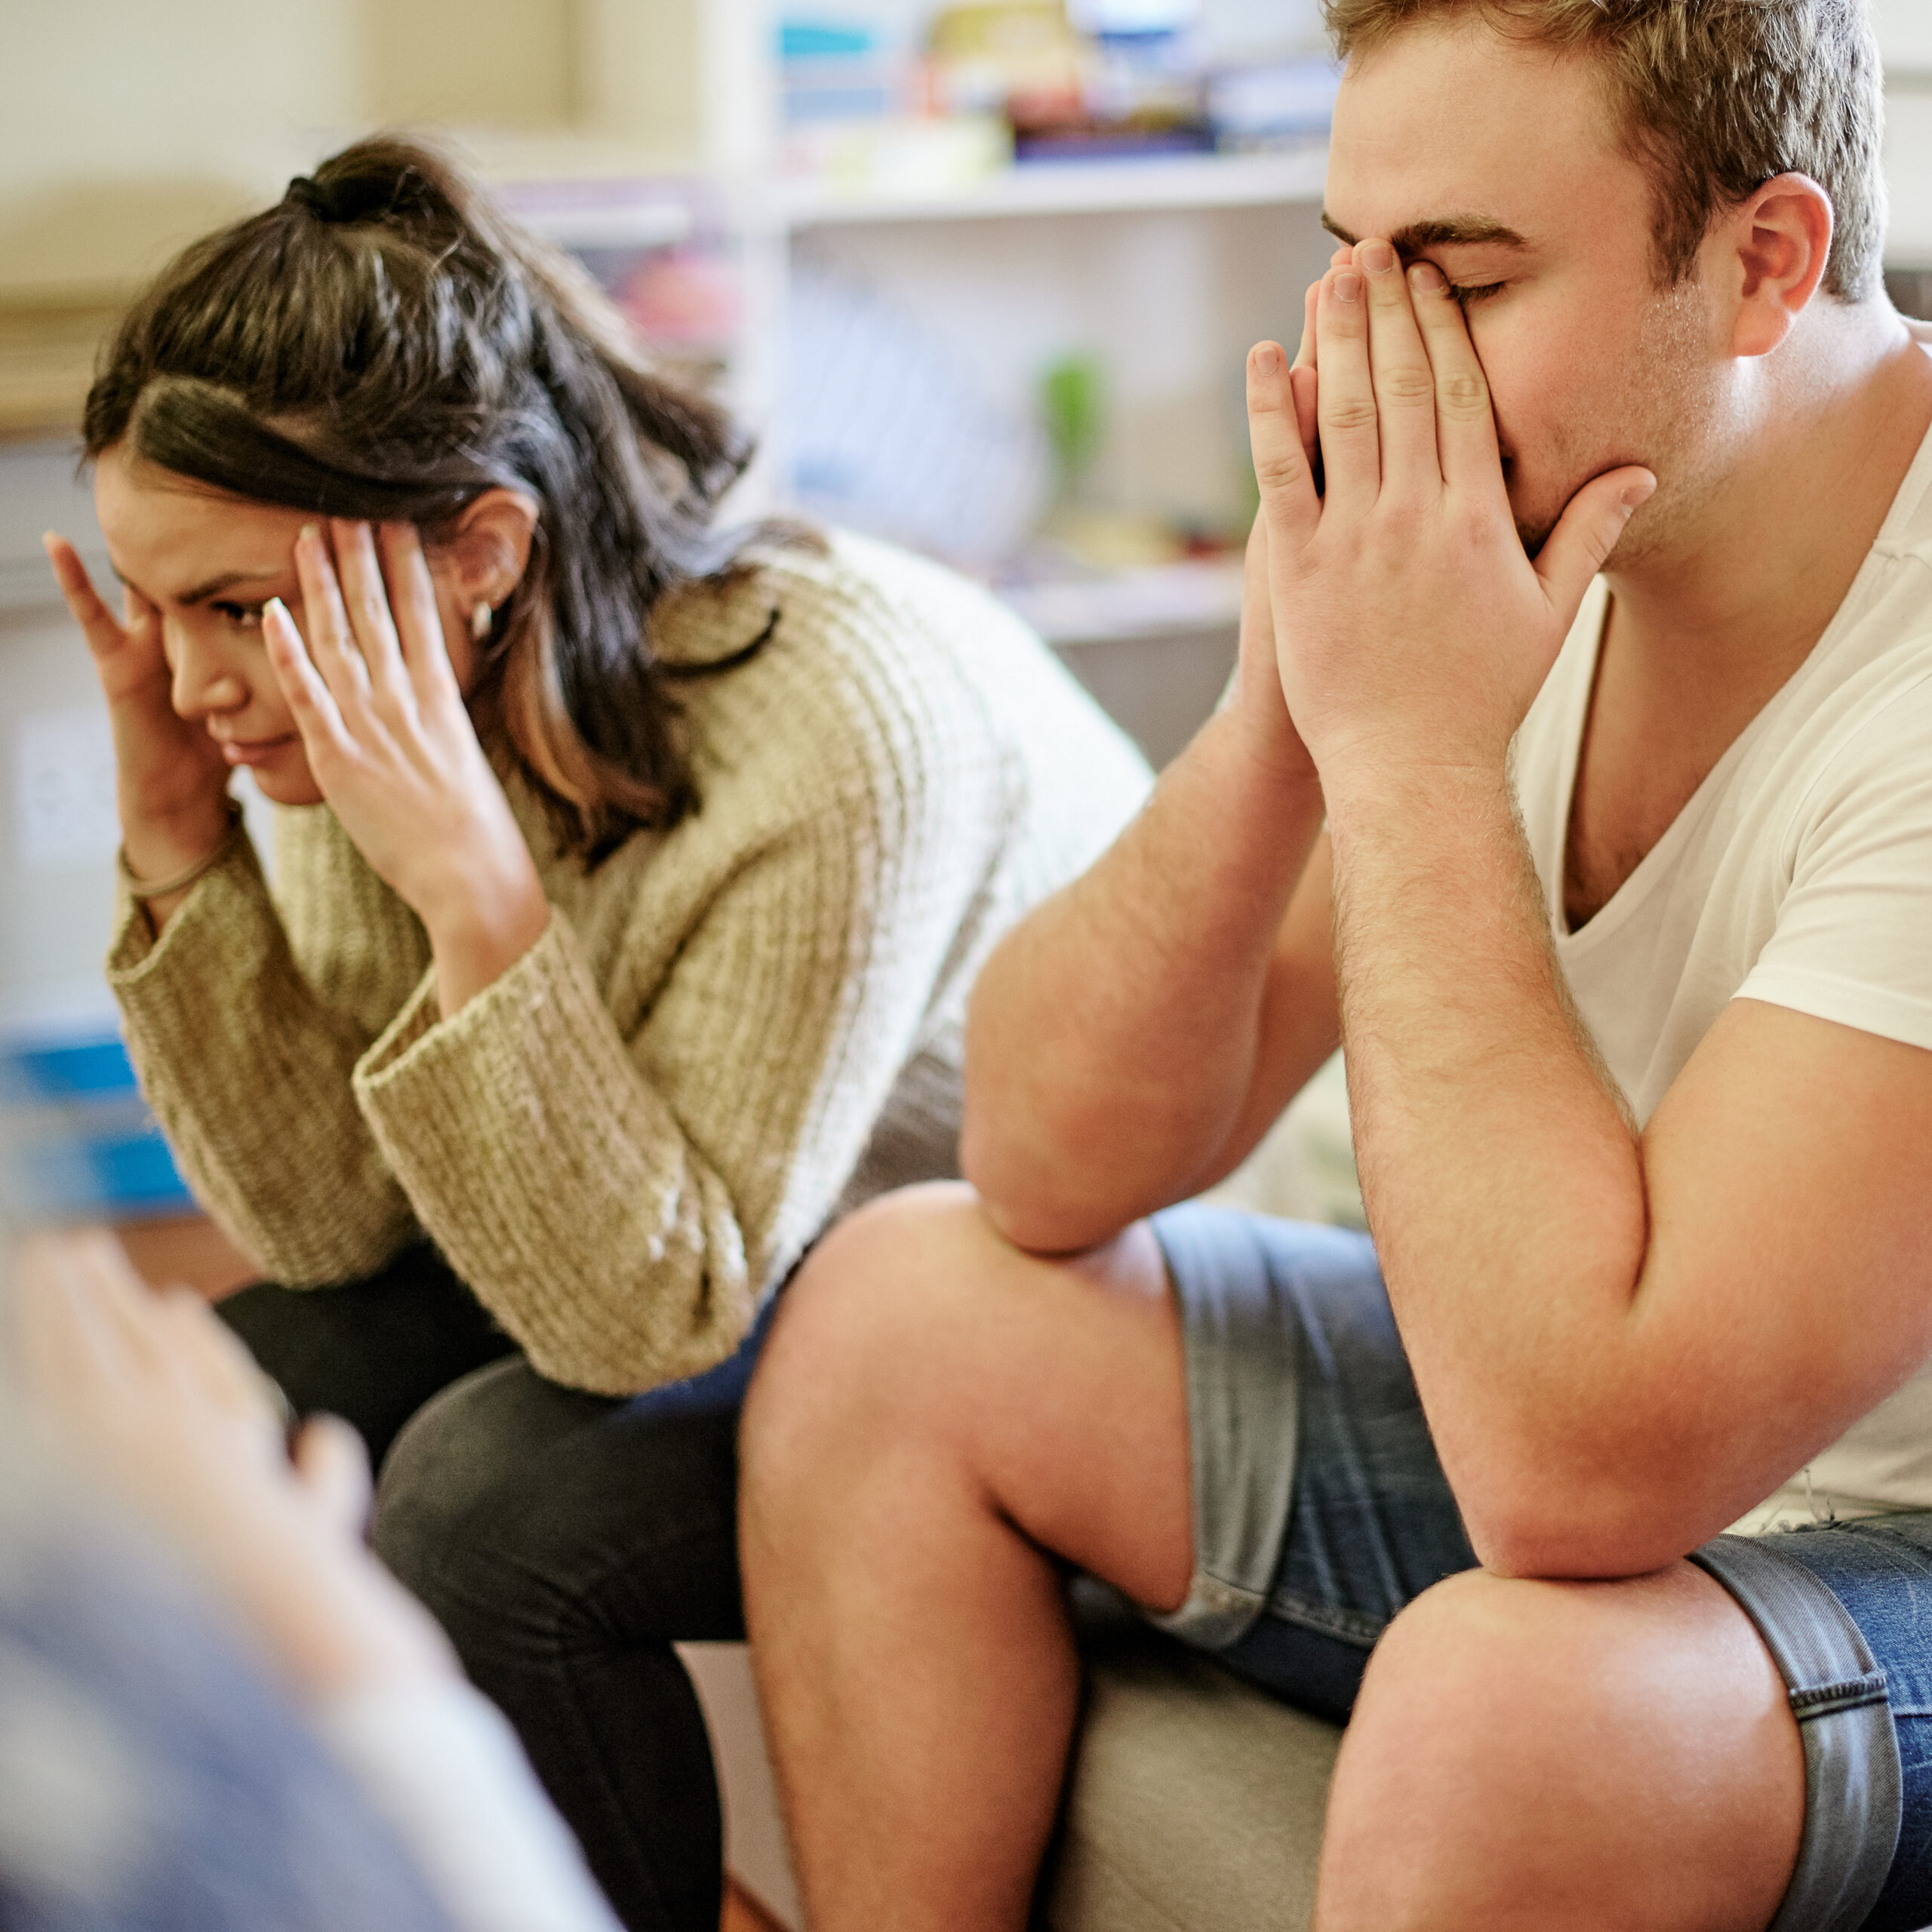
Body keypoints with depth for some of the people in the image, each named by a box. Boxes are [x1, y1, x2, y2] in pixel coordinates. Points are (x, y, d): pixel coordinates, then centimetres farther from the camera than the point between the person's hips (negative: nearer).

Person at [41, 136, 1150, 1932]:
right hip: (667, 1250, 7)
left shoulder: (838, 729, -33)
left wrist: (470, 877, -38)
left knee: (486, 1506, -27)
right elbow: (326, 1227, -7)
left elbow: (648, 1318, -28)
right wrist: (177, 837, -19)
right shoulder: (368, 694, -11)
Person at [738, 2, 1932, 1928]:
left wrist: (1415, 743, -30)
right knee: (899, 1309, 0)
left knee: (1505, 1690, -36)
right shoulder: (1483, 519, -7)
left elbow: (1584, 1466, -36)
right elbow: (1049, 1177, -6)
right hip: (1584, 1425, 7)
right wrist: (1285, 709, -22)